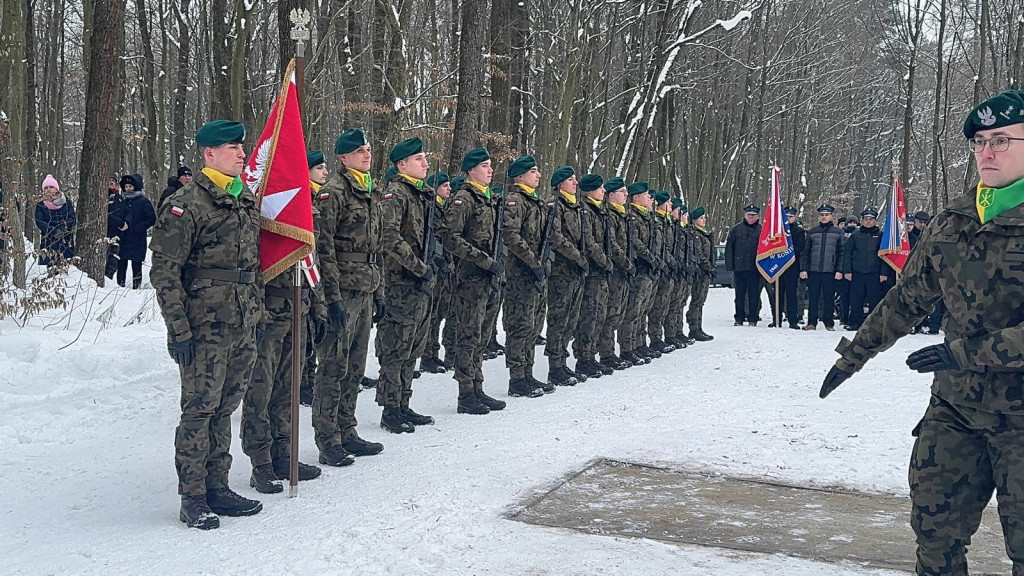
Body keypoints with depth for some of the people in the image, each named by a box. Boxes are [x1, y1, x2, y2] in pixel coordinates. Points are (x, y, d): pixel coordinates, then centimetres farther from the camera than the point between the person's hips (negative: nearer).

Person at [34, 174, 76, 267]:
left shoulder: (66, 202, 5)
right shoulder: (40, 205, 6)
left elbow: (73, 220, -1)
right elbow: (39, 222, -4)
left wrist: (62, 229, -18)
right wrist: (54, 231, -20)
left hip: (66, 242, 0)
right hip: (48, 242, 0)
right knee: (50, 266, -6)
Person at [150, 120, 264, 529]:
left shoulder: (247, 201, 13)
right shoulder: (186, 204, -10)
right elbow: (165, 272, -12)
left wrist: (256, 315, 17)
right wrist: (178, 329, -16)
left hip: (243, 327, 7)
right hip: (205, 329, -7)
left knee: (224, 408, 14)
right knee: (200, 410, 0)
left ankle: (217, 488, 24)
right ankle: (192, 499, 10)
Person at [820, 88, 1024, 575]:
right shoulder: (952, 223, 6)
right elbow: (908, 298, 16)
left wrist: (968, 352, -22)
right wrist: (854, 354, 19)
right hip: (954, 407, 5)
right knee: (934, 525, 10)